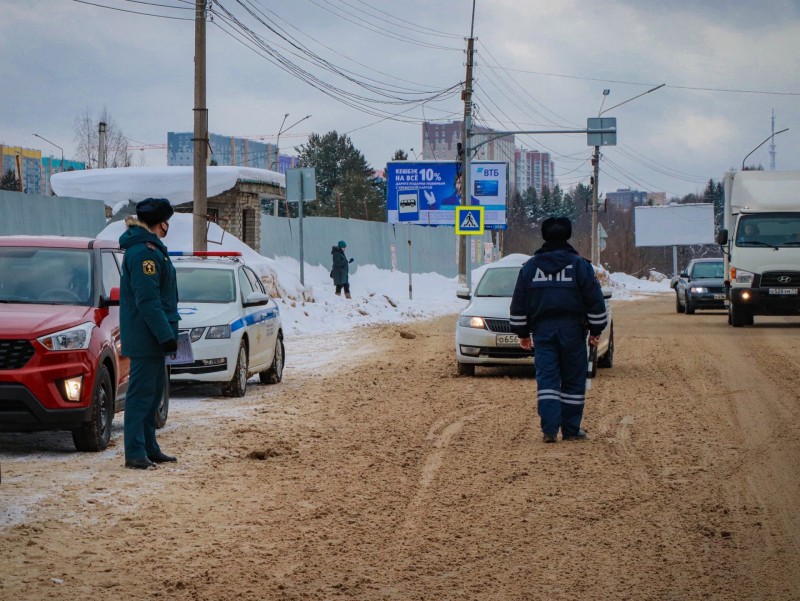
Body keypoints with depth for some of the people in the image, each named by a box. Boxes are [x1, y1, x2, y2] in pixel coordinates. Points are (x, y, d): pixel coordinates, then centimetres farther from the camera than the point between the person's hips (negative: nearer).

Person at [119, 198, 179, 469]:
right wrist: (165, 333, -23)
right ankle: (135, 452, -8)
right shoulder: (143, 252, -17)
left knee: (154, 390, 15)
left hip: (152, 336, 11)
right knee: (142, 392, -9)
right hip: (145, 337, -11)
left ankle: (149, 448, 21)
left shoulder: (150, 248, 17)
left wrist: (168, 330, 21)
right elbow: (147, 299, -22)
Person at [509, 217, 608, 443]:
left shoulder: (530, 266, 7)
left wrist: (522, 332, 16)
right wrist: (595, 330, 8)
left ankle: (549, 428, -14)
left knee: (546, 379, -1)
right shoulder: (579, 265, 0)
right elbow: (595, 301, 0)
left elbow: (519, 304, 9)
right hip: (572, 331, -1)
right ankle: (571, 430, 8)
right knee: (573, 381, 6)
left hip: (542, 331, 1)